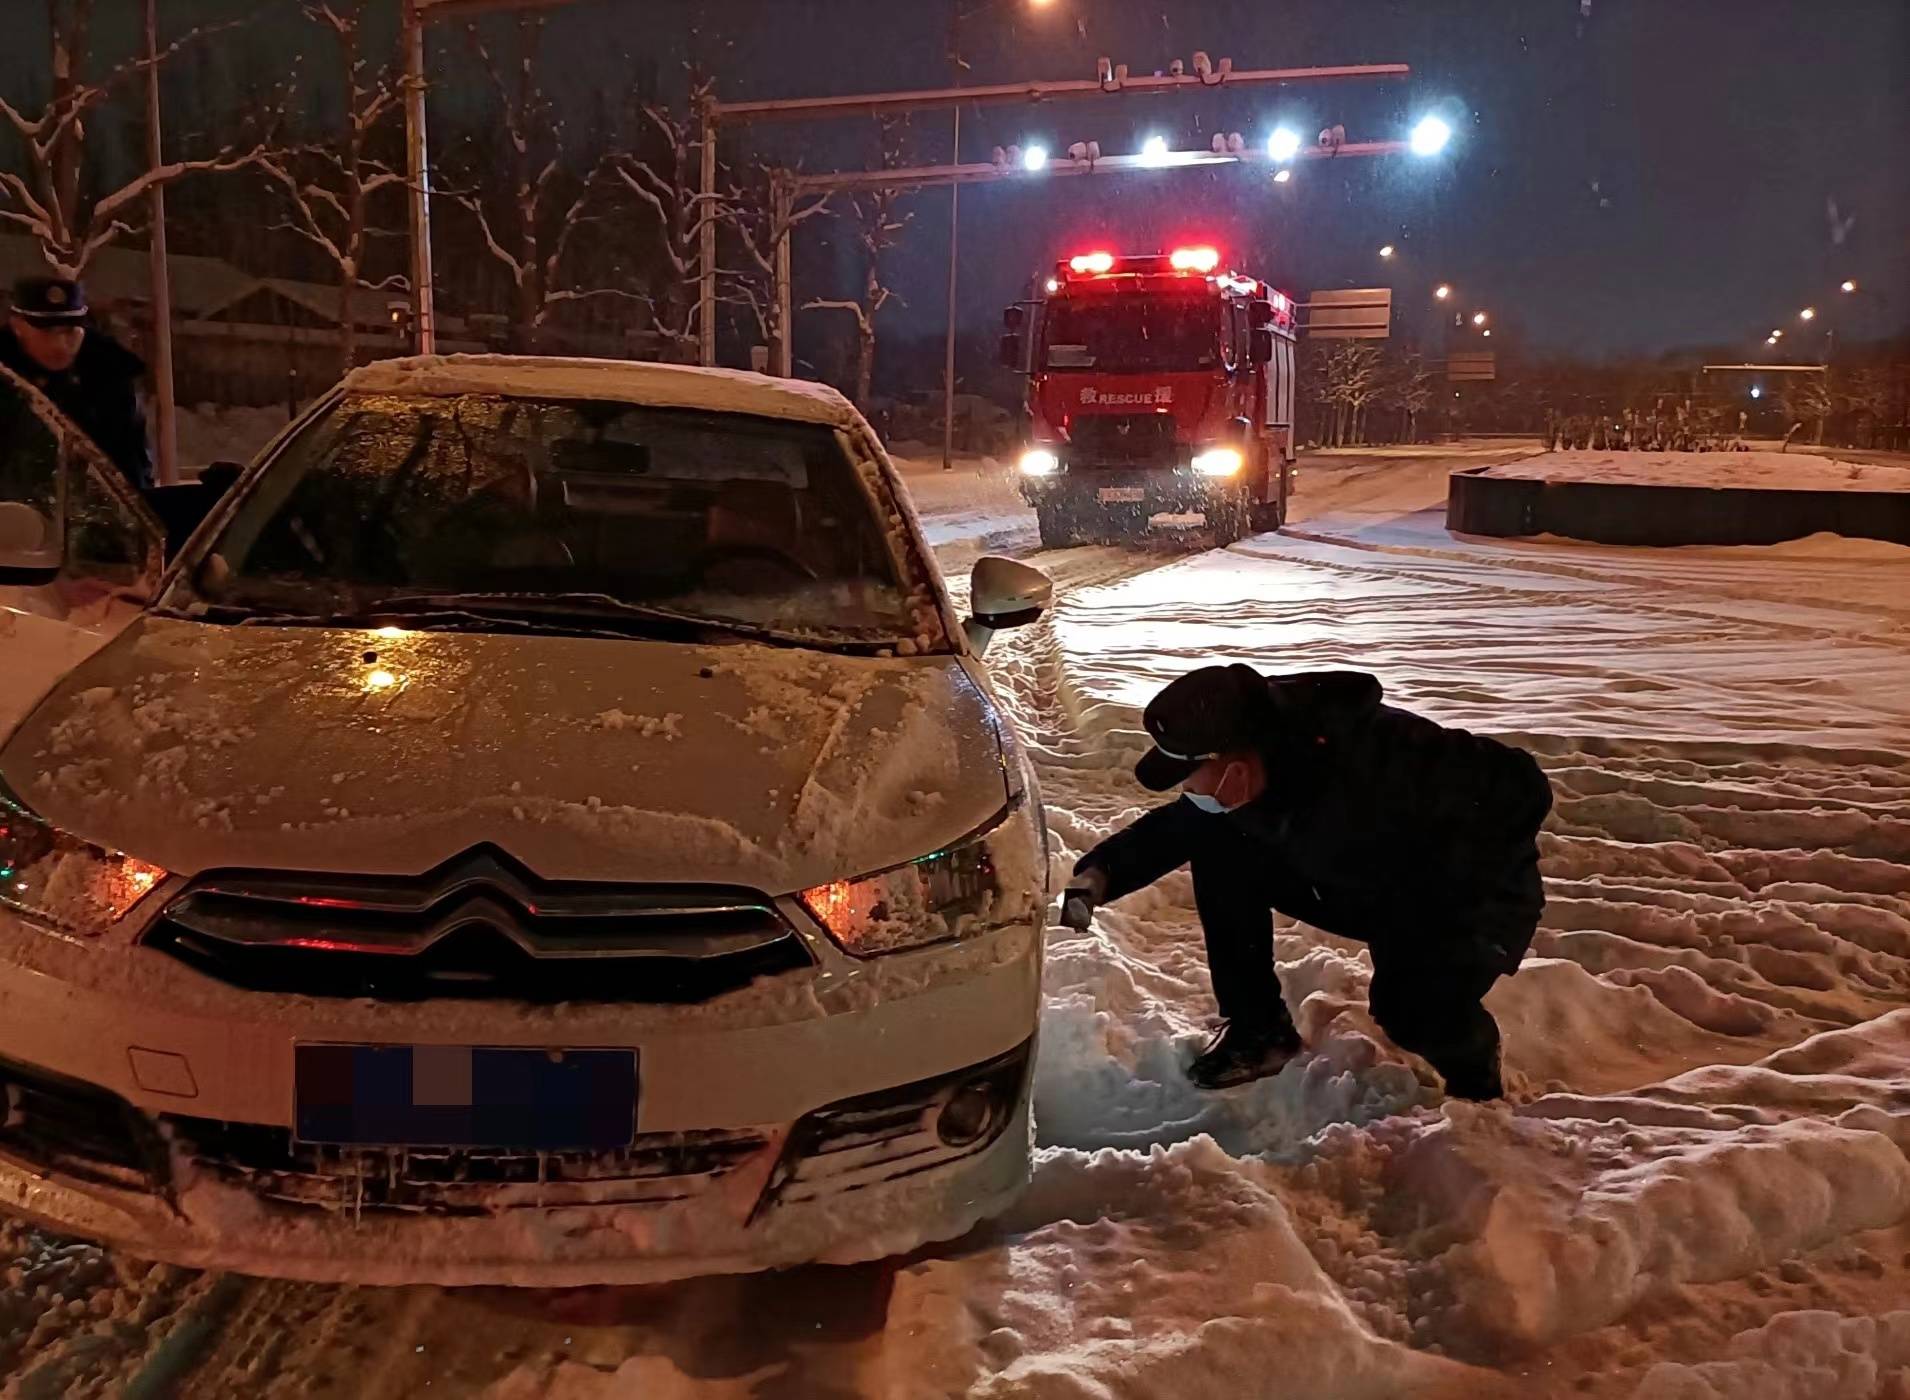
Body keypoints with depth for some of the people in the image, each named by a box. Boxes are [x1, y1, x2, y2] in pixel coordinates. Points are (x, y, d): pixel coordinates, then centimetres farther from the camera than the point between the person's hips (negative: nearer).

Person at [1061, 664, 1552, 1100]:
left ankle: (1474, 1074, 2)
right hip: (1365, 894, 7)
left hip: (1475, 898, -6)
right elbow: (1169, 829, 1)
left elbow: (1519, 789, -31)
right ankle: (1258, 1031, 3)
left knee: (1412, 1006, -35)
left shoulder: (1373, 759, -38)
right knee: (1216, 846, -10)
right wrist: (1099, 872, -17)